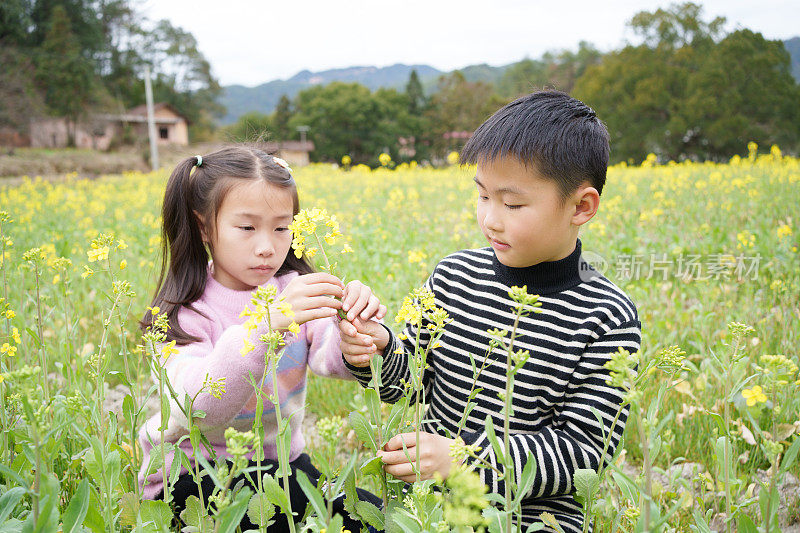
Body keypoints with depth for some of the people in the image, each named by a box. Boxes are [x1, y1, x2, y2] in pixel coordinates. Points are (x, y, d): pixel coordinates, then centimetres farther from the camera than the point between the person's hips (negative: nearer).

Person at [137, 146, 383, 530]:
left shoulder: (294, 292, -1)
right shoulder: (185, 314, -15)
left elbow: (331, 358, -19)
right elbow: (195, 411, -33)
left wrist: (356, 324, -42)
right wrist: (265, 323, -45)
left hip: (279, 462, 4)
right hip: (193, 474, -4)